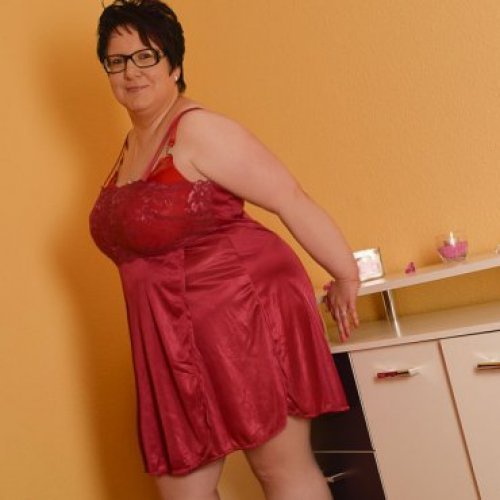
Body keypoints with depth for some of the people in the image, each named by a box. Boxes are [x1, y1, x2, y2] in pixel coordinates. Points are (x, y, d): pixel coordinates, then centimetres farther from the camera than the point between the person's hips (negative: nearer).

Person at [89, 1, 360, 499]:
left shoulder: (198, 130, -12)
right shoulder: (132, 144, 15)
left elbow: (291, 200, -14)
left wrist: (346, 276, -10)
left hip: (245, 313, -8)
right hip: (176, 344, 9)